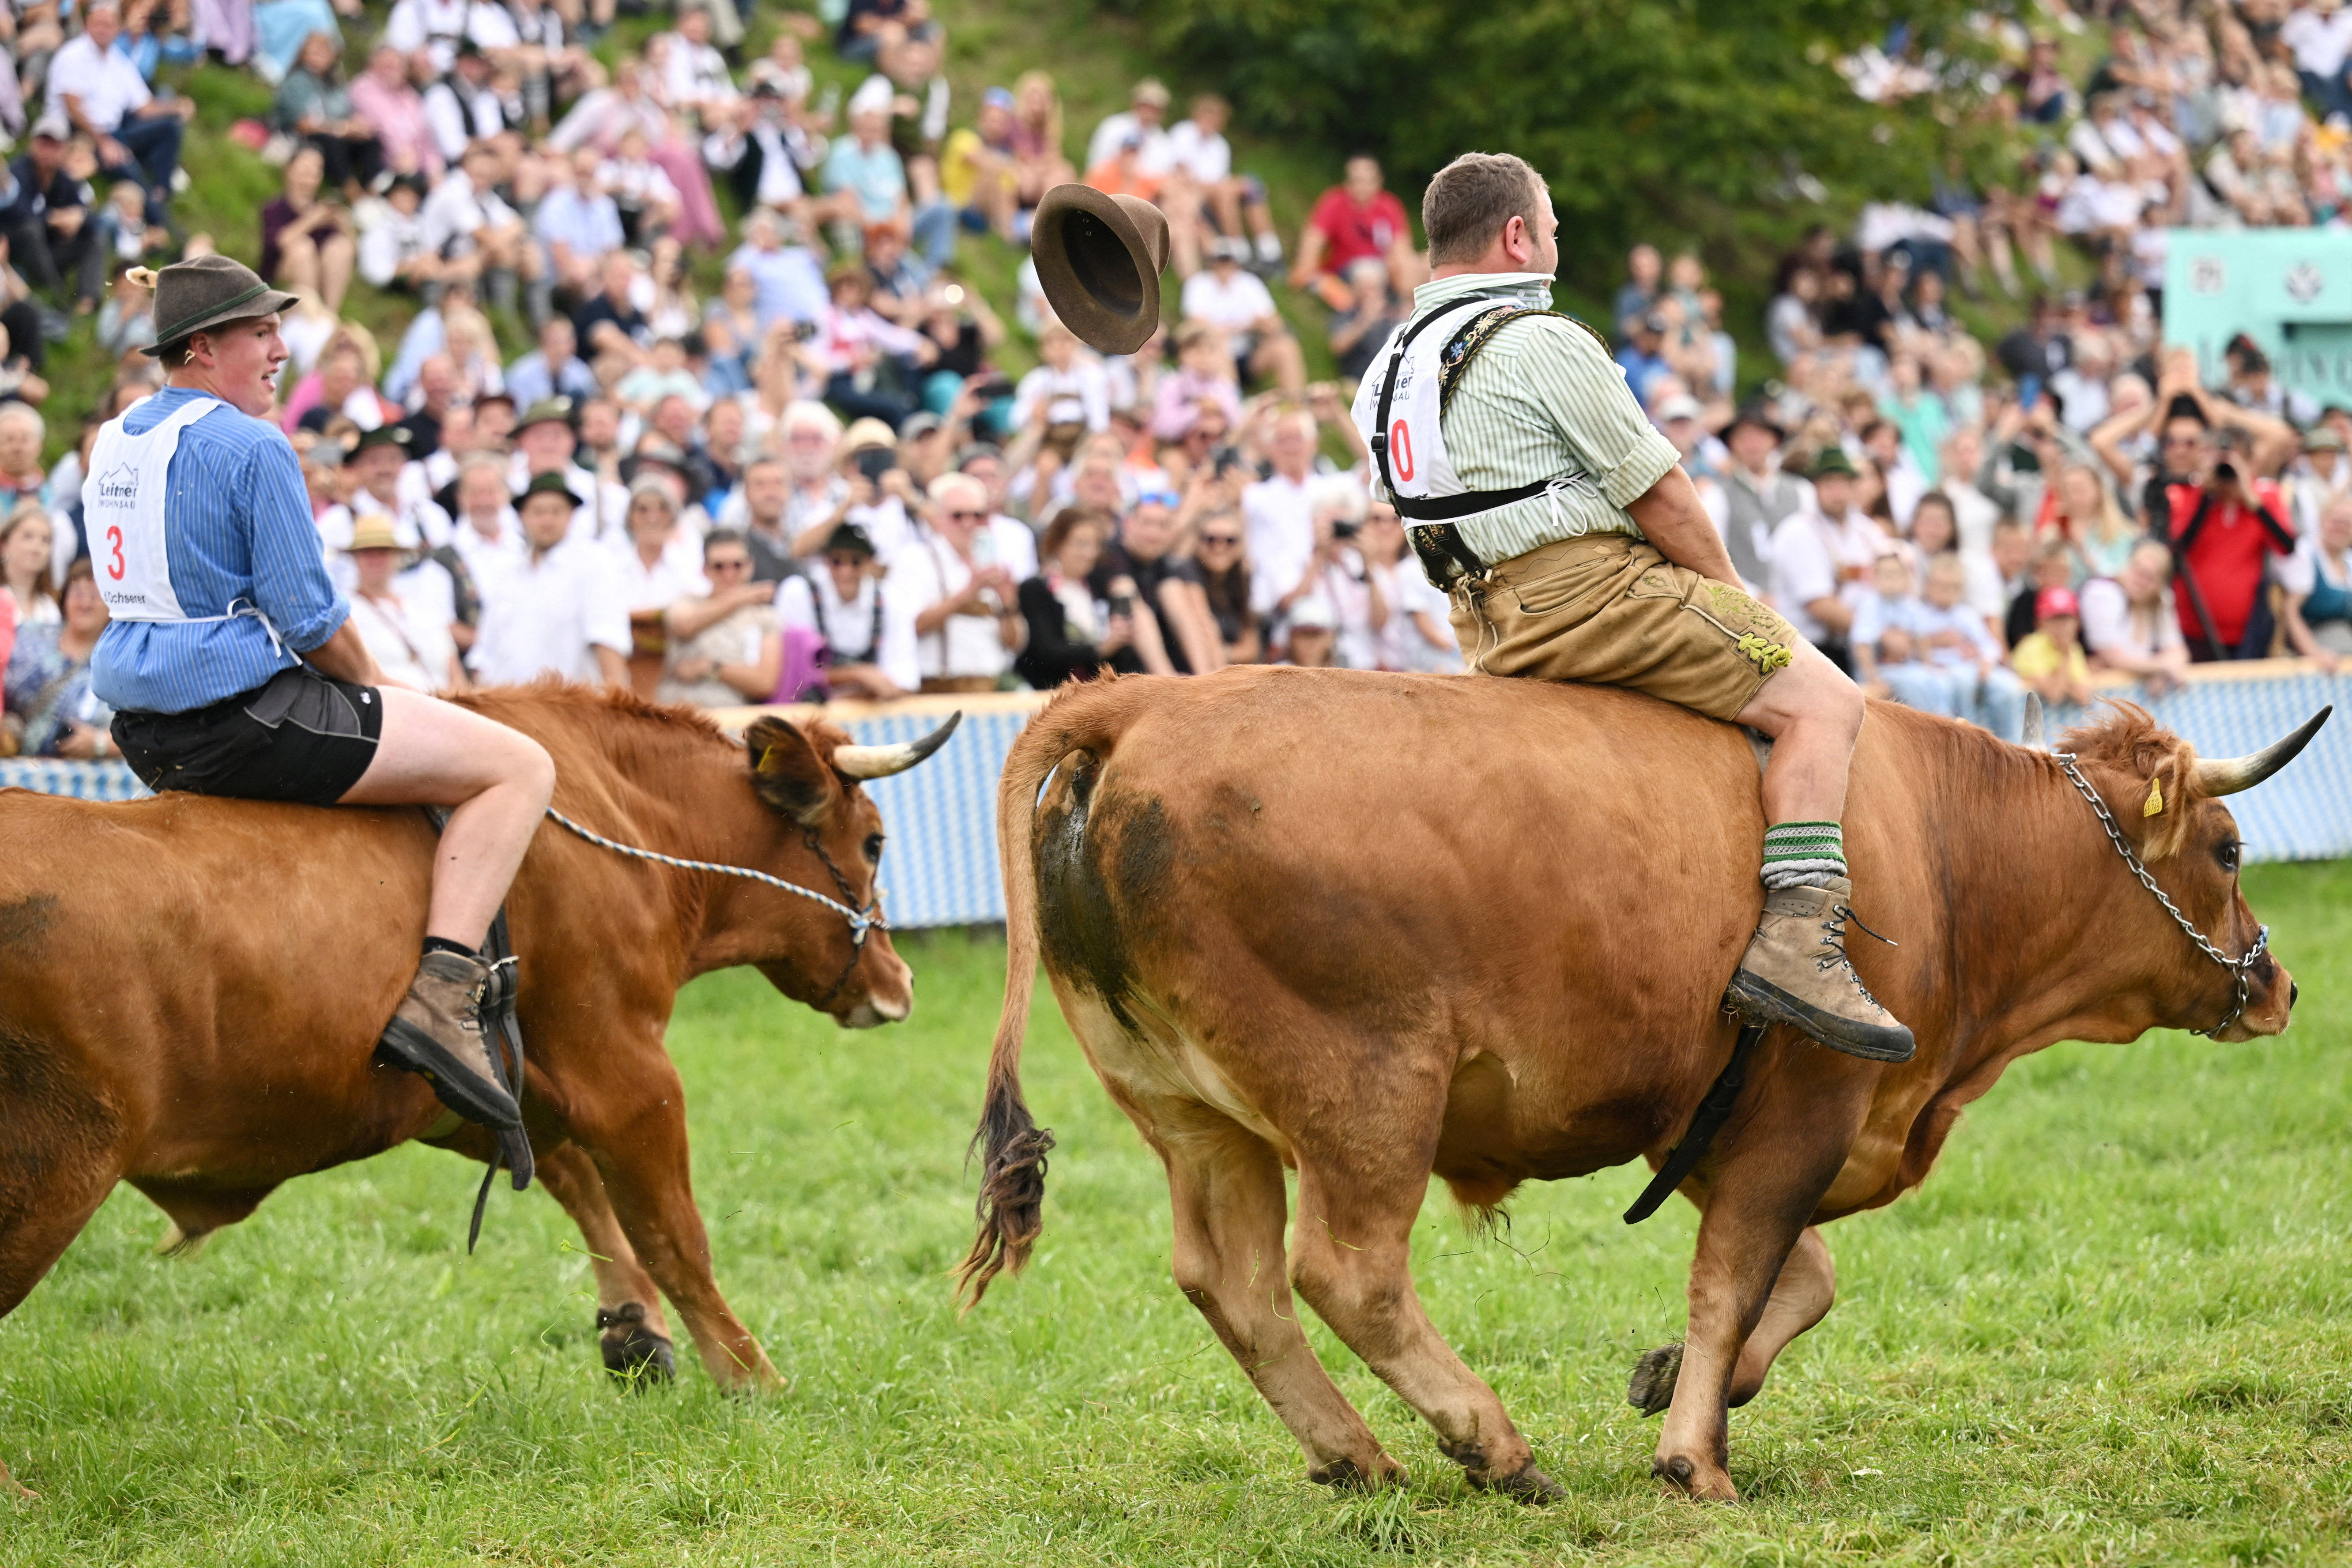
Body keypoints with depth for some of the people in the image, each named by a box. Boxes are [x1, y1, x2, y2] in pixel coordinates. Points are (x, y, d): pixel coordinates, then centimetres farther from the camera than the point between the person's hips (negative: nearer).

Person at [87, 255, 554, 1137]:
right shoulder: (251, 448, -14)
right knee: (519, 767, -6)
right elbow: (313, 621, -15)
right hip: (245, 721, -10)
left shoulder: (115, 443, 13)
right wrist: (371, 687, 5)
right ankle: (441, 999, -18)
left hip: (146, 730, 10)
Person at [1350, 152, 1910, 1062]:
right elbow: (1661, 498, -10)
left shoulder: (1401, 359, 16)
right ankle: (1796, 941, -27)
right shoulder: (1543, 342, -12)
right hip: (1590, 592, -10)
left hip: (1493, 624, 10)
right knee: (1820, 701, -12)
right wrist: (1732, 598, 5)